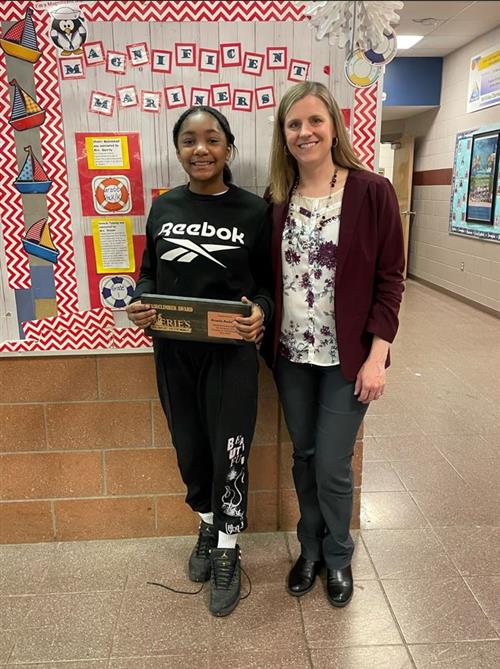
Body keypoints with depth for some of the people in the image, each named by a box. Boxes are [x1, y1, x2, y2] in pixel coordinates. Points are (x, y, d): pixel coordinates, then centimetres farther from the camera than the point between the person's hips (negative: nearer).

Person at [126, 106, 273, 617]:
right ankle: (208, 525, 44)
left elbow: (268, 281, 0)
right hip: (173, 351, 3)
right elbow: (149, 271, 11)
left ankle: (227, 552, 29)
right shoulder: (162, 207, 4)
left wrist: (260, 312, -20)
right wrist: (139, 302, -9)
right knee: (190, 447, 16)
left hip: (230, 351, -3)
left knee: (229, 451, 4)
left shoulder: (254, 210, -4)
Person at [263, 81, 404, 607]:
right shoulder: (276, 199, 4)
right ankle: (310, 548, 39)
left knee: (332, 466, 4)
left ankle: (338, 556, 33)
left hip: (347, 357, -3)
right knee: (303, 457, 16)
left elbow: (389, 278, -7)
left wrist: (376, 355, -12)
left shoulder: (372, 192, -7)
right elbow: (268, 276, 9)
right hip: (290, 354, 4)